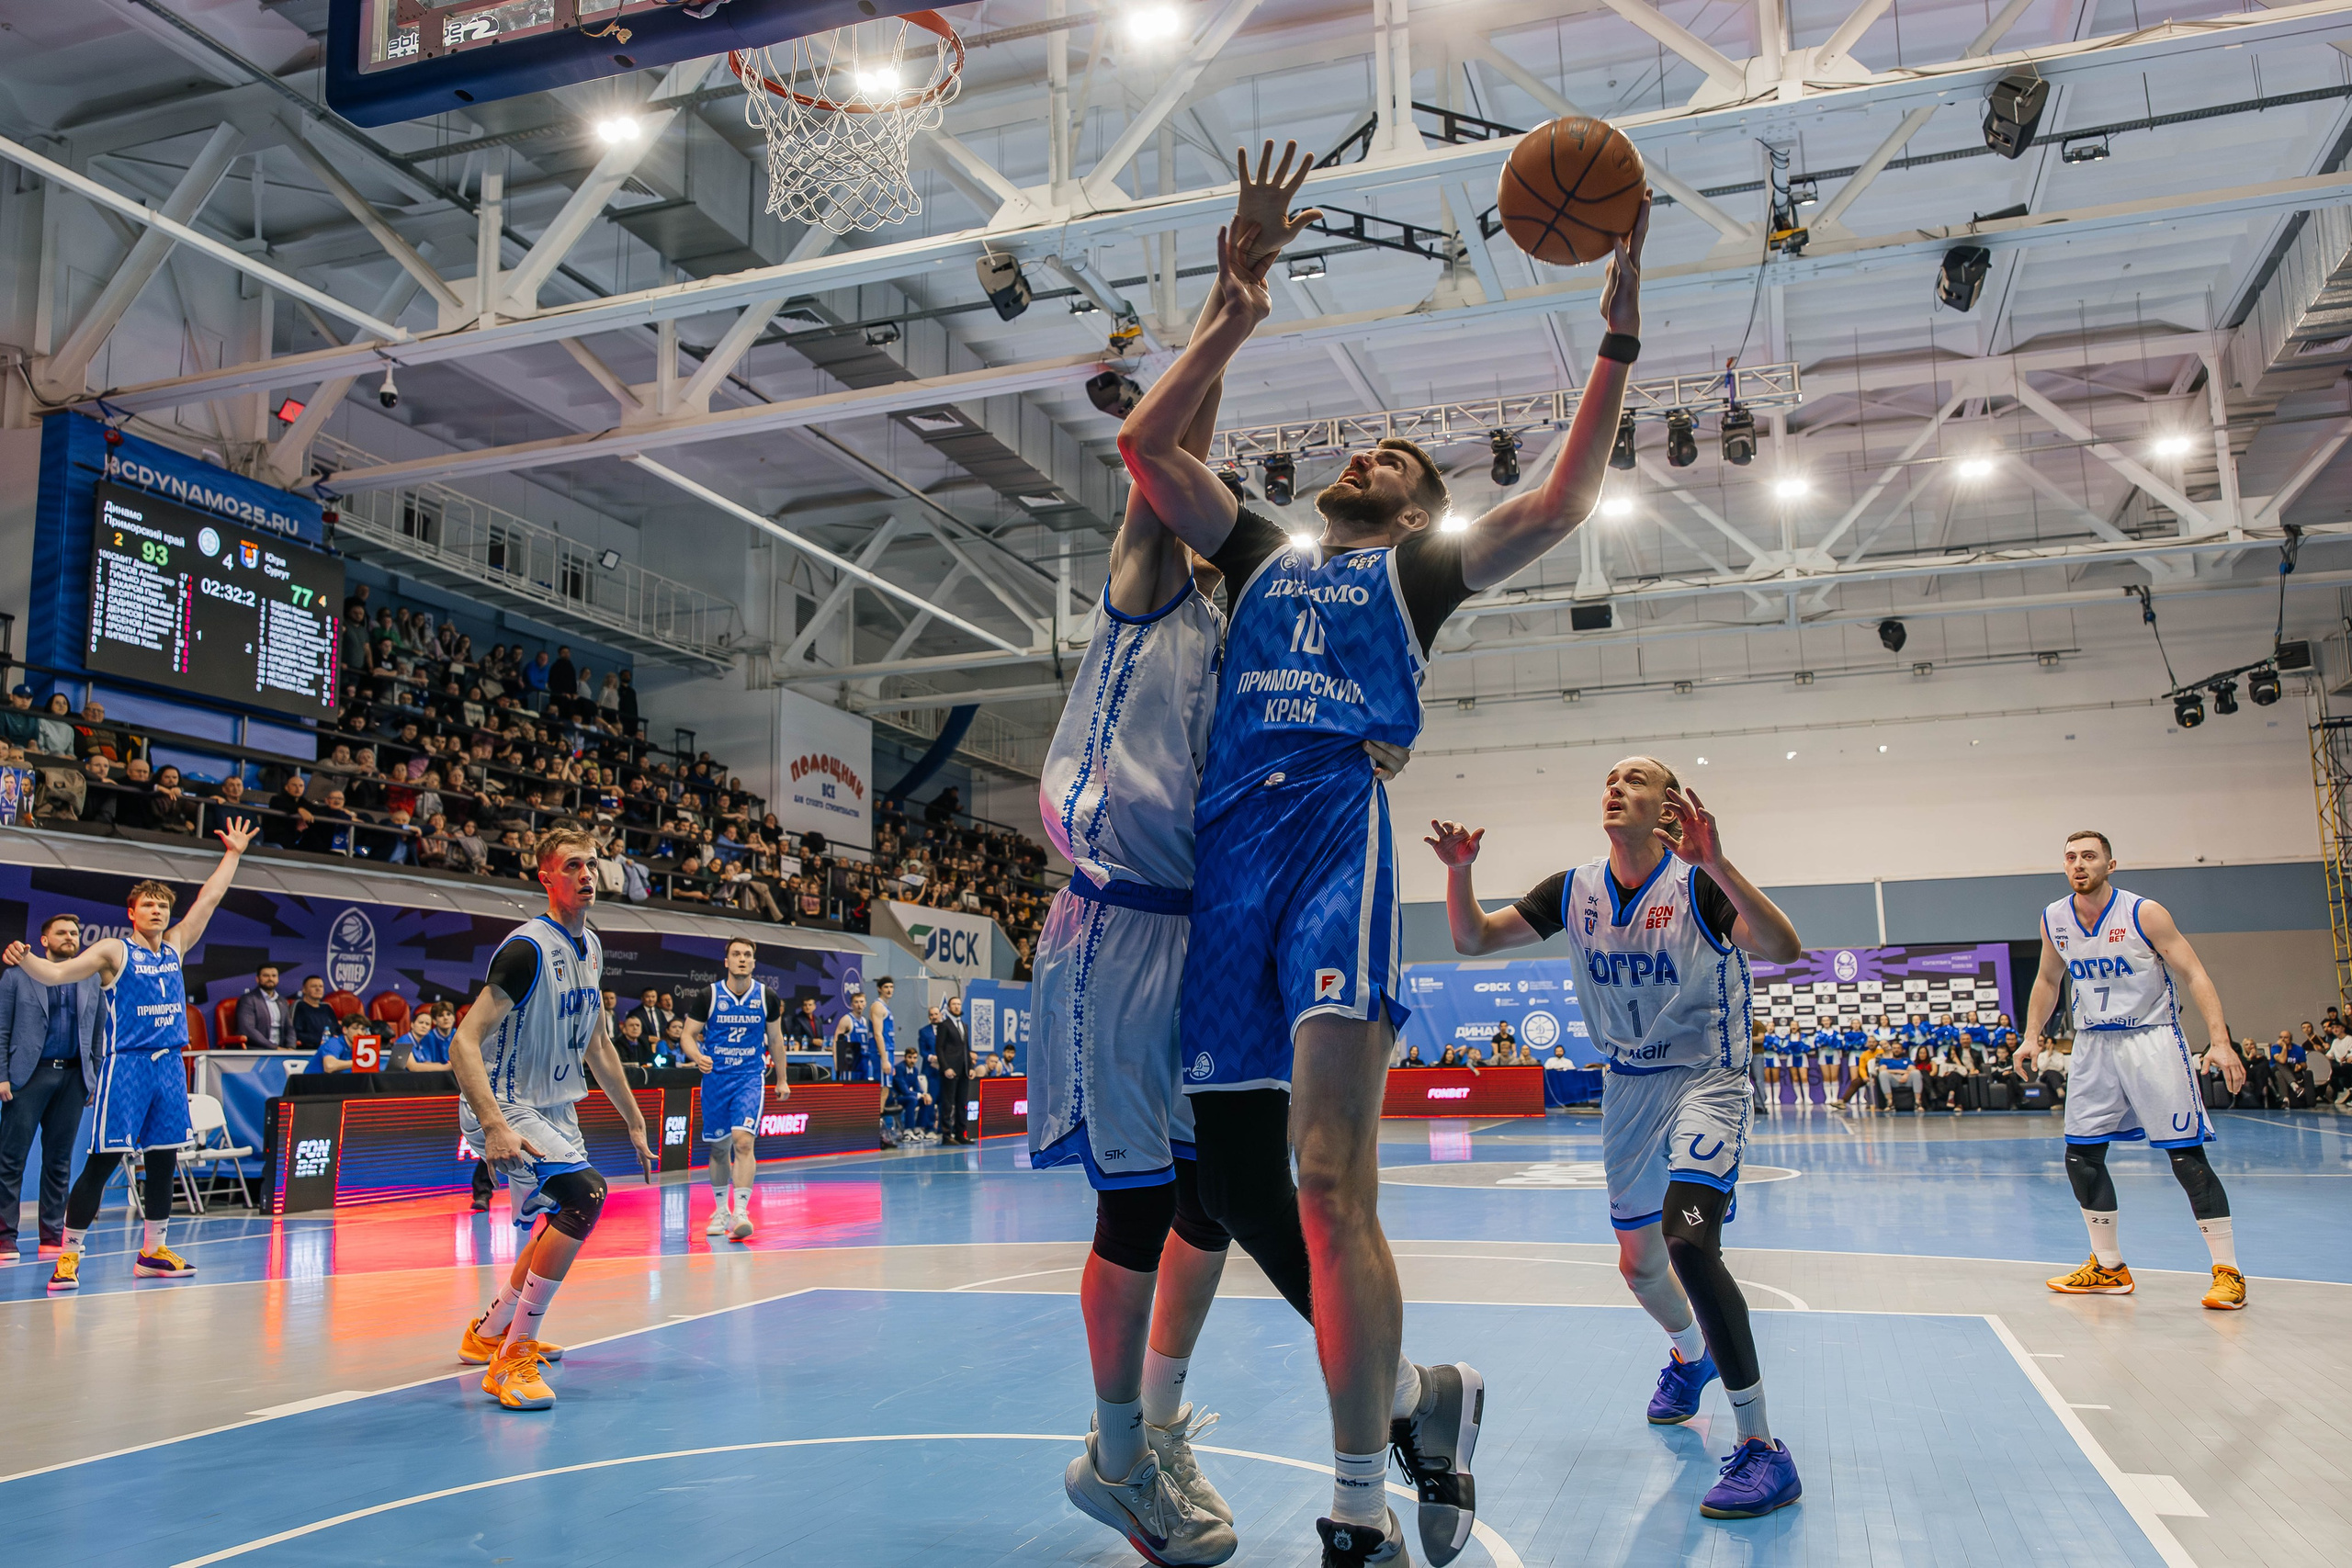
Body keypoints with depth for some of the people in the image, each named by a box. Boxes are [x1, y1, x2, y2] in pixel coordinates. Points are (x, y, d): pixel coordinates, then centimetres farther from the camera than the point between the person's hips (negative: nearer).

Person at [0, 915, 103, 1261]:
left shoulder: (92, 982, 13)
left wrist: (97, 1079, 6)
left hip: (73, 1076, 3)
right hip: (29, 1076, -3)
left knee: (59, 1160, 7)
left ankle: (53, 1236, 12)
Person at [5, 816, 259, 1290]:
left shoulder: (176, 945, 13)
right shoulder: (113, 950, -2)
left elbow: (209, 898, 19)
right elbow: (55, 973, -11)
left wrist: (233, 853, 23)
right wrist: (24, 959, -31)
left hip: (169, 1065, 6)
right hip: (125, 1065, -6)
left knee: (164, 1161, 10)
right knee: (102, 1162, -6)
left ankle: (153, 1252, 19)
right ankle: (68, 1255, 3)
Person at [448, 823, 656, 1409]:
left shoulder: (590, 948, 6)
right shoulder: (528, 949, -22)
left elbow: (596, 1046, 16)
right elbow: (464, 1044, -28)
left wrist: (634, 1122, 17)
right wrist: (495, 1128, -40)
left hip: (555, 1108, 10)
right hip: (504, 1107, -9)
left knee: (566, 1221, 21)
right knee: (586, 1192, -27)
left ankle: (489, 1333, 43)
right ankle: (511, 1361, -18)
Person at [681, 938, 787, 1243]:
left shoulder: (767, 998, 0)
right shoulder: (709, 996, -5)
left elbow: (775, 1038, 12)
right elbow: (688, 1034, 0)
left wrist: (781, 1079, 15)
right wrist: (697, 1056, -22)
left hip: (750, 1078, -1)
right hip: (715, 1078, 1)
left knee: (743, 1140, -19)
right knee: (719, 1148, 10)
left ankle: (741, 1212, -21)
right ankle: (721, 1211, 29)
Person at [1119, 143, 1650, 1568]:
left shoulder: (1422, 569, 19)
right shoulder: (1261, 551, 28)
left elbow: (1560, 503, 6)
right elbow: (1146, 442, 20)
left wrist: (1618, 343, 3)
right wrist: (1237, 316, 17)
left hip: (1336, 824, -5)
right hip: (1227, 847, 5)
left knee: (1331, 1184, -16)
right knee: (1240, 1186, 5)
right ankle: (1419, 1395, 24)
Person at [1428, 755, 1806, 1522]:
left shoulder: (1698, 886, -17)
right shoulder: (1573, 891, -3)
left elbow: (1783, 949, -33)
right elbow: (1473, 938, 1)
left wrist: (1715, 863, -45)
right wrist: (1460, 872, -18)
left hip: (1705, 1081, -6)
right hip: (1627, 1087, 6)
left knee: (1687, 1238, -28)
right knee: (1638, 1263, 17)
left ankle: (1763, 1451, -17)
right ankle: (1690, 1356, 51)